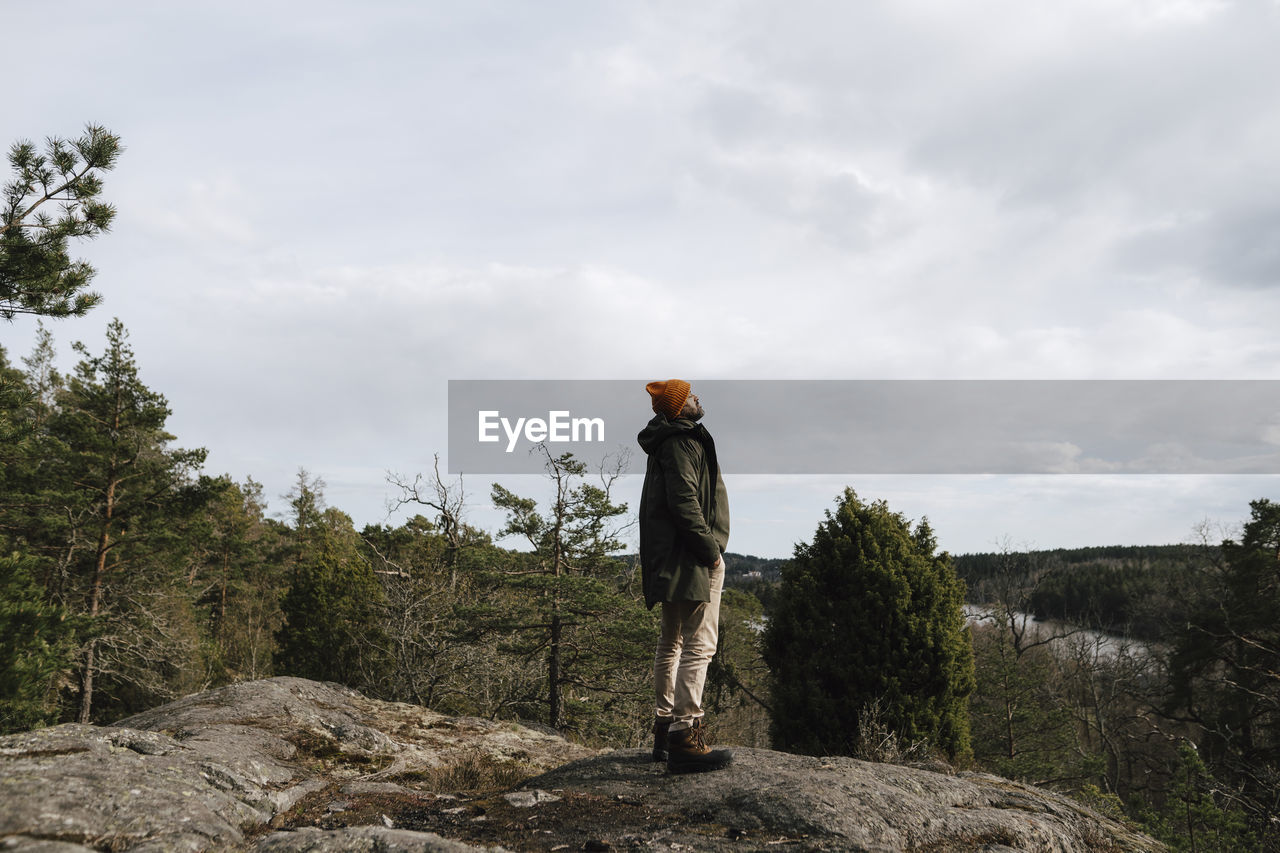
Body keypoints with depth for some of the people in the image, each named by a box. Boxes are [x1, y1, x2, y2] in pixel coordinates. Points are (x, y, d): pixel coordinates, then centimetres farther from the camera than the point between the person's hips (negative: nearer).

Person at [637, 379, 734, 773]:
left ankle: (665, 731, 23)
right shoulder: (683, 441, -11)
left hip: (672, 560, 11)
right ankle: (685, 736, -14)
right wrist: (709, 548, -17)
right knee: (699, 645, -12)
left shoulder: (670, 441, 21)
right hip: (691, 559, -11)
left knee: (671, 643, 15)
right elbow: (684, 501, -22)